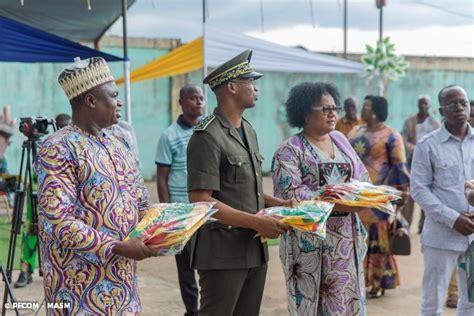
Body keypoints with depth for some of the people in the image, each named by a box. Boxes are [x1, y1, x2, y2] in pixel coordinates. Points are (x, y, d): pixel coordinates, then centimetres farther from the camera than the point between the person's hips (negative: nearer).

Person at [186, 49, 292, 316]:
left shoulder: (249, 131, 14)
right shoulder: (208, 137, -14)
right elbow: (200, 200, -20)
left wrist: (276, 203, 4)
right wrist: (257, 222, -20)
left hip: (255, 249, 8)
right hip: (223, 253, -8)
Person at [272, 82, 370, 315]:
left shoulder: (340, 139, 13)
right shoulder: (290, 150, -7)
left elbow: (361, 175, 14)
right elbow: (290, 193, -18)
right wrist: (334, 204, -24)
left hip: (347, 235, 6)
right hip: (311, 240, -6)